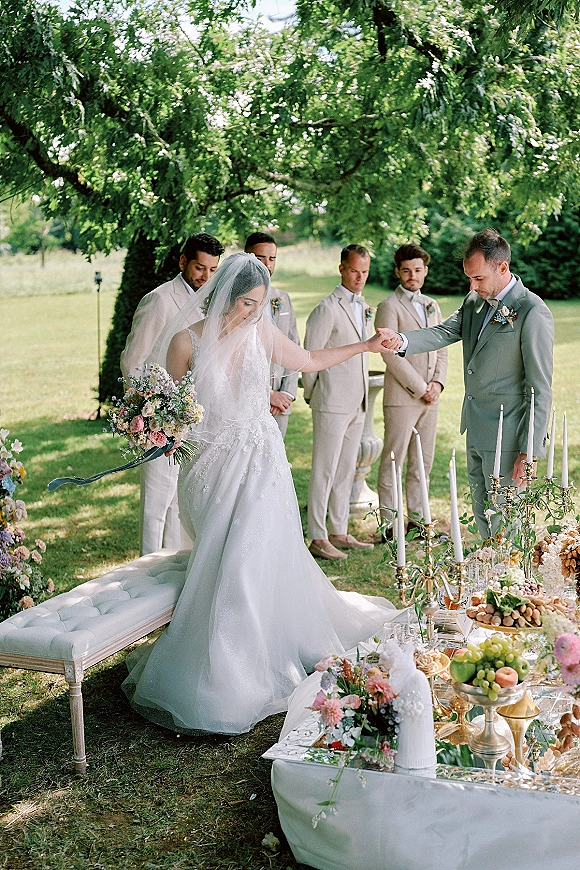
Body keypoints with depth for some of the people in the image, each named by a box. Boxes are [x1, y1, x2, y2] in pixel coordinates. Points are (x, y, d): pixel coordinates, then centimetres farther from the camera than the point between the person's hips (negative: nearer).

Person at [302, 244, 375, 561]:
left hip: (357, 403, 8)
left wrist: (362, 396, 18)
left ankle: (339, 532, 21)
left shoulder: (365, 309, 15)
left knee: (346, 470, 13)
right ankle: (318, 538, 1)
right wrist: (313, 395, -3)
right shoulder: (327, 308, -11)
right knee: (325, 471, -4)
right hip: (332, 403, -8)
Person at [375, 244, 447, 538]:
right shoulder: (389, 307, -6)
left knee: (423, 461, 11)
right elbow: (391, 354, -13)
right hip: (401, 397, -7)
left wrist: (438, 383, 0)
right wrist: (420, 388, -13)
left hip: (430, 397, 7)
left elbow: (441, 349, 17)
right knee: (393, 461, -2)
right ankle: (389, 523, 3)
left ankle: (417, 518, 19)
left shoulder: (432, 306, 16)